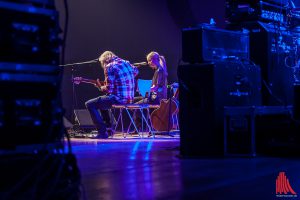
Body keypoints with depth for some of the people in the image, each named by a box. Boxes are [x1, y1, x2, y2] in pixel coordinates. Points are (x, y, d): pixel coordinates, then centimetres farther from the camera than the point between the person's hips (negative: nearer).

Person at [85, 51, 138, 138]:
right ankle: (108, 127, 28)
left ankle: (102, 132, -7)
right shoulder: (125, 62, 13)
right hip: (130, 98, 9)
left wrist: (101, 87, 5)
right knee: (101, 102, 32)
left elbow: (109, 89, -14)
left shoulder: (109, 67, -10)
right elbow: (136, 71, 34)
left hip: (119, 98, -9)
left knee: (89, 104, -2)